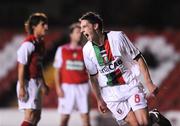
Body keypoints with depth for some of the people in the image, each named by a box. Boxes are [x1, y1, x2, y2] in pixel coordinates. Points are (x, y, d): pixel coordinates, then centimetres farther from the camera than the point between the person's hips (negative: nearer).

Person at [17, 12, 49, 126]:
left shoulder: (40, 43, 10)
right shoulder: (28, 44, -17)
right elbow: (21, 67, -18)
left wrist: (43, 84, 25)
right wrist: (21, 88, -21)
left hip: (36, 83, 9)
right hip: (28, 83, -9)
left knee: (37, 116, 12)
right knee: (30, 116, -14)